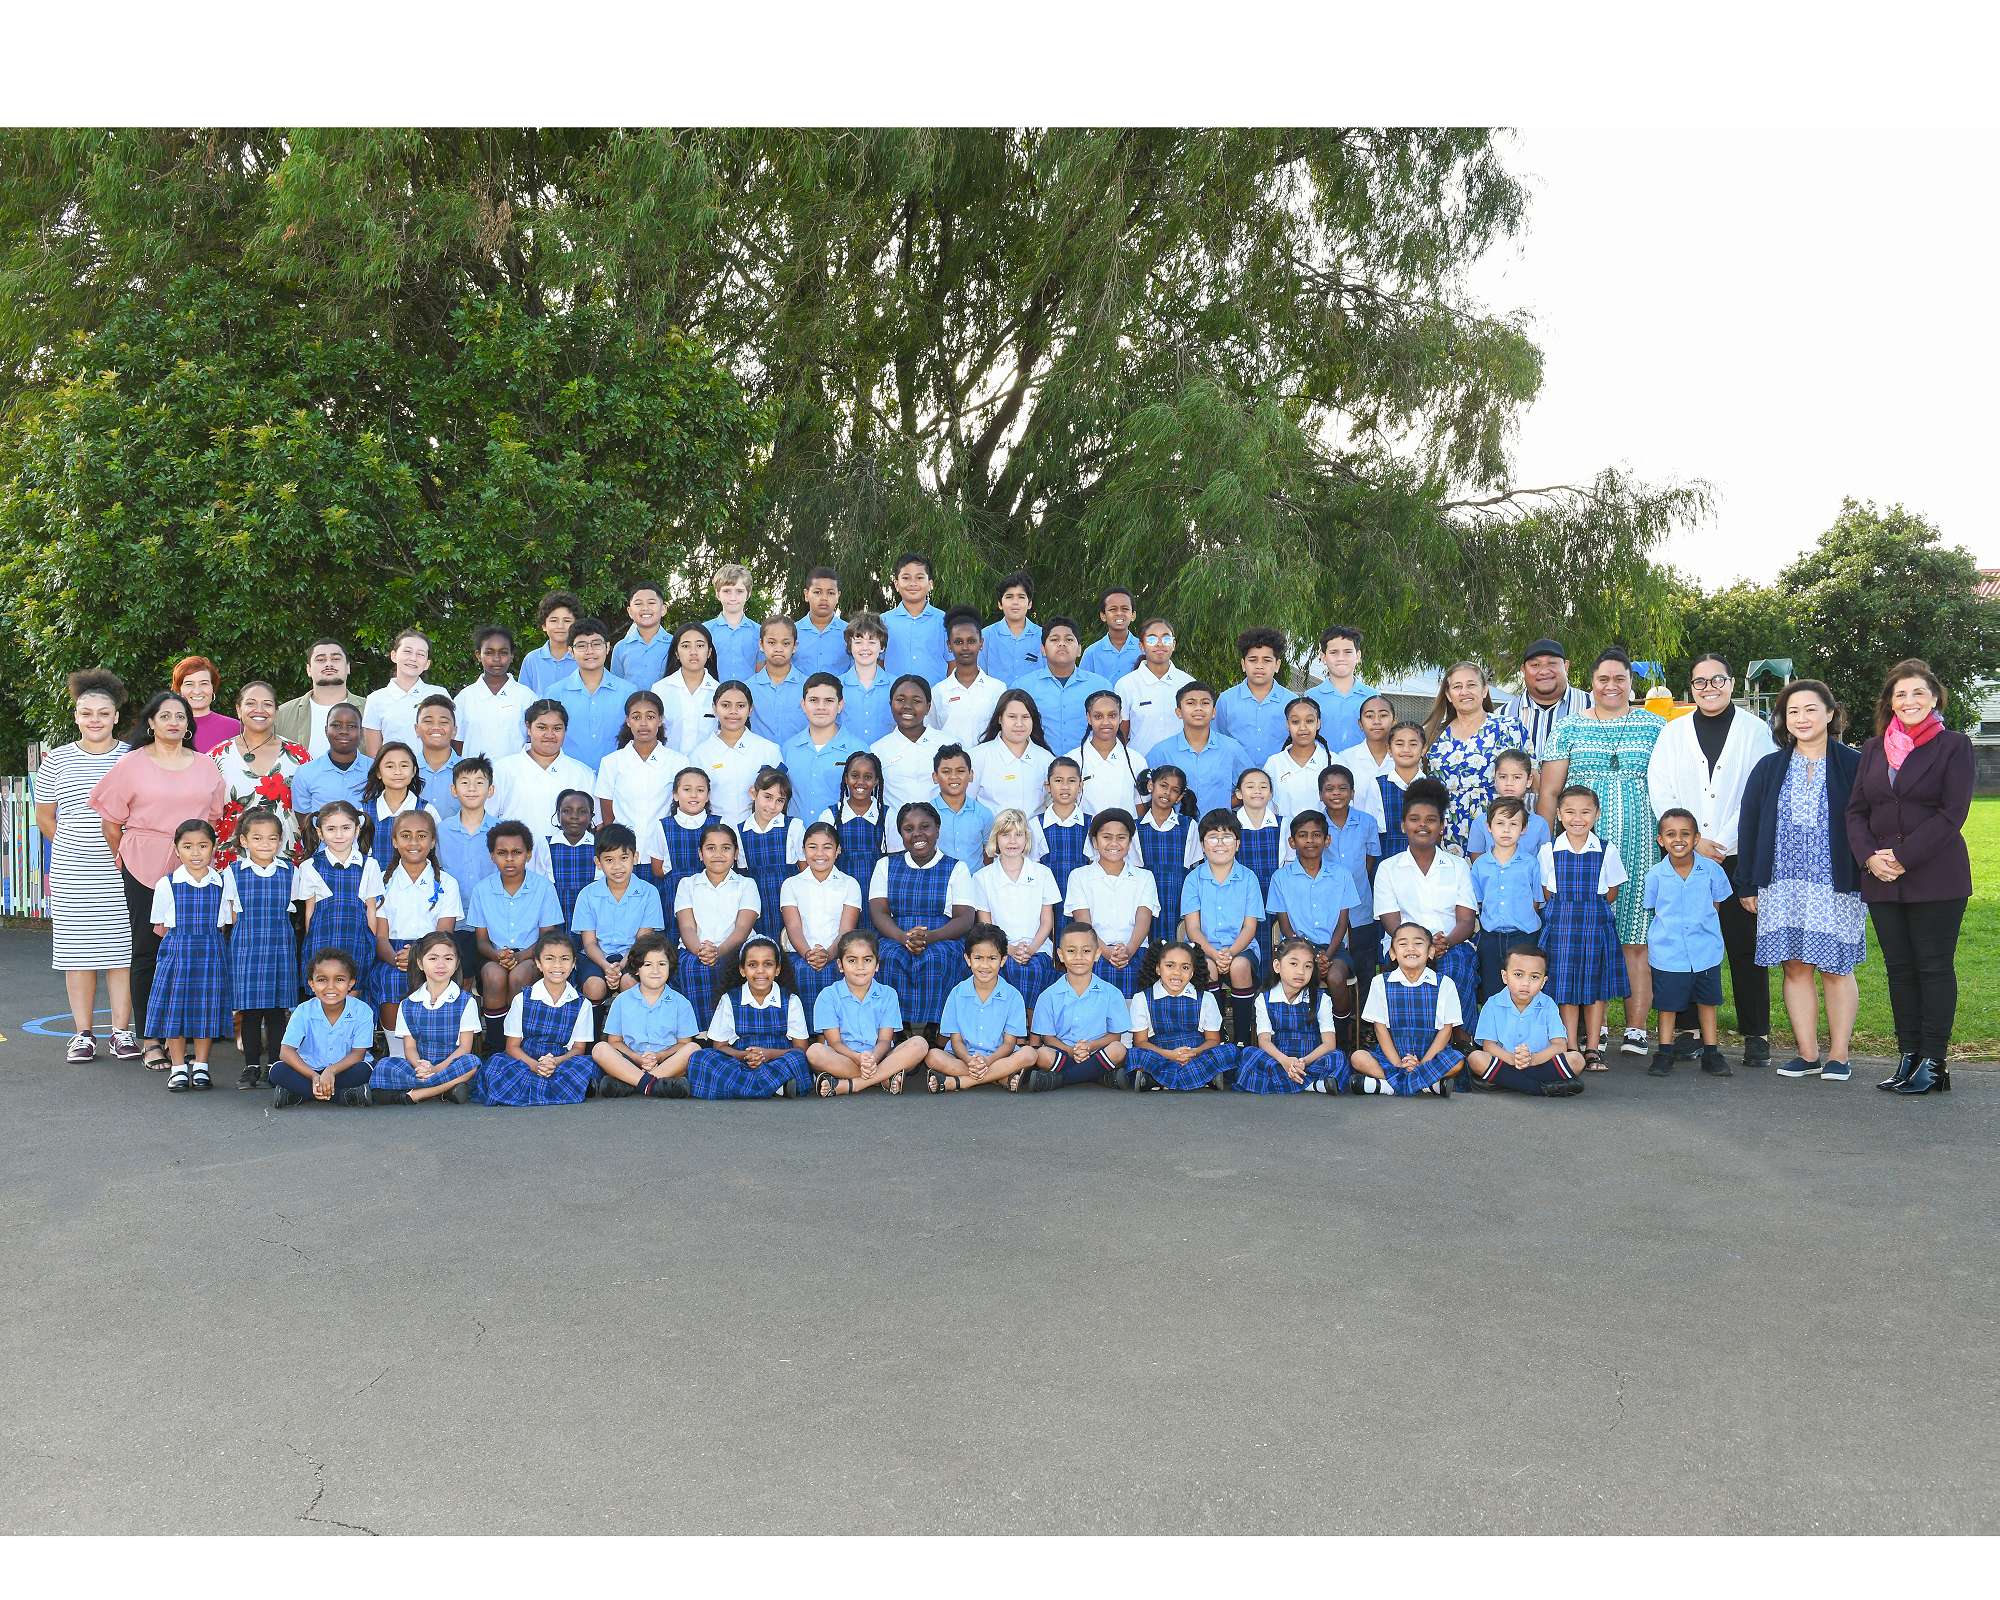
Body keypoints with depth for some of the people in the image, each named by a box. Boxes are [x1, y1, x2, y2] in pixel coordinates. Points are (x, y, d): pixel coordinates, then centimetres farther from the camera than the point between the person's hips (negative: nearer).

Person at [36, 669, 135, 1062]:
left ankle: (122, 1031, 8)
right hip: (73, 876, 1)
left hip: (123, 872, -1)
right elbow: (44, 816, 14)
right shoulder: (57, 760, 6)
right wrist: (74, 850, 8)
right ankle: (83, 1033, 11)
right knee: (78, 949, 3)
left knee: (122, 948, 0)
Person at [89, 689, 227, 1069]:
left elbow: (214, 816, 16)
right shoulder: (131, 764, 2)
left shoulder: (205, 766, 11)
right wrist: (124, 858, 7)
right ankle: (149, 1040, 5)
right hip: (144, 869, -2)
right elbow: (110, 820, 5)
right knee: (147, 952, 0)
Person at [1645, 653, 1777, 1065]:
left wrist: (1722, 842, -9)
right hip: (1685, 857, 2)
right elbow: (1660, 792, 3)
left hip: (1740, 855, -2)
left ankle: (1756, 1035, 5)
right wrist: (1695, 841, -8)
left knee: (1746, 946, -1)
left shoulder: (1755, 730, 5)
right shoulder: (1673, 733, 11)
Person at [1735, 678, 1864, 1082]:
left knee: (1835, 968, 1)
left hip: (1836, 883, -3)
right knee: (1795, 968, 4)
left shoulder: (1854, 765, 1)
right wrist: (1747, 884, 5)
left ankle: (1838, 1056, 8)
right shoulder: (1768, 769, 9)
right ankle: (1807, 1054, 11)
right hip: (1782, 883, 3)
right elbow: (1749, 826, 9)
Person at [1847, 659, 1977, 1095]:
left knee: (1934, 966, -1)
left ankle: (1933, 1062, 3)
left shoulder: (1953, 746, -2)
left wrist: (1903, 857, -16)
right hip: (1882, 879, 5)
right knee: (1899, 968, 8)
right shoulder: (1874, 749, 13)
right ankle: (1908, 1056, 14)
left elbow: (1952, 813, -10)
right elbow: (1856, 810, 10)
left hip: (1935, 877, -5)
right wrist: (1870, 856, -8)